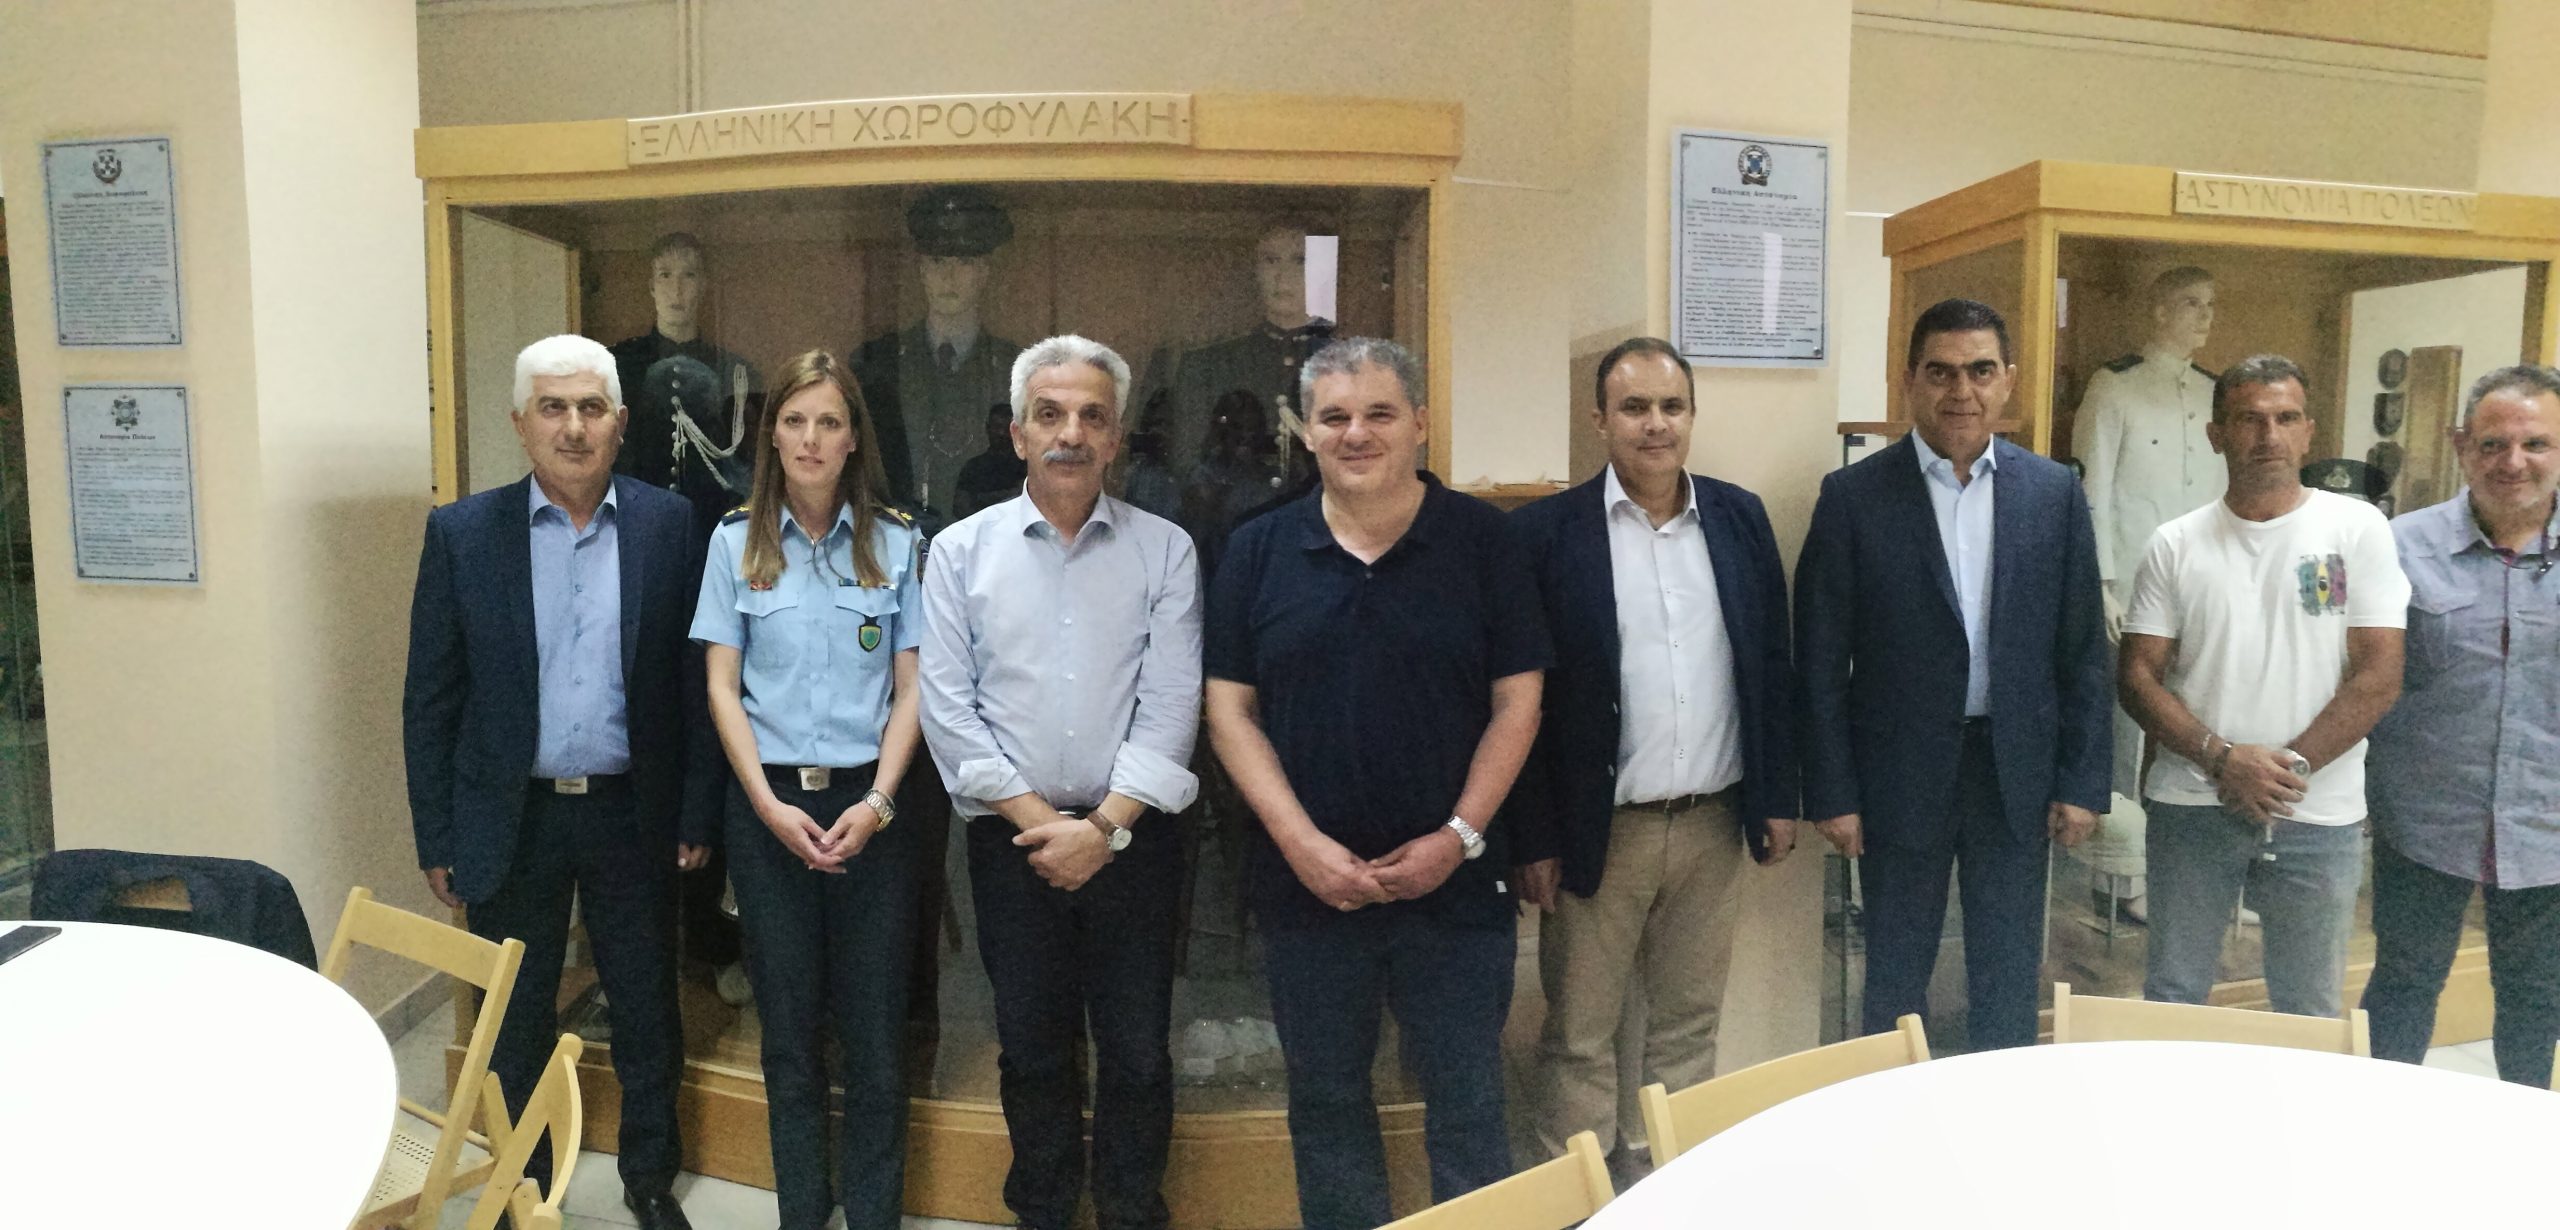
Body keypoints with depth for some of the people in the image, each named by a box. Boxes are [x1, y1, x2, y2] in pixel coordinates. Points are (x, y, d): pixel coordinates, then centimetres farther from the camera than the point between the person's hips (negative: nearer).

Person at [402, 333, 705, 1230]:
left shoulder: (669, 525, -3)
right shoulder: (462, 532, -3)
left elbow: (693, 681, -2)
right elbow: (430, 700, 0)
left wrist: (695, 813, -3)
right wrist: (435, 838, -1)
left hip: (632, 817, 0)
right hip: (512, 820, 0)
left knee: (647, 1016, 13)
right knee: (516, 1023, 15)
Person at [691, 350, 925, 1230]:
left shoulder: (895, 543, 1)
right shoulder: (736, 543, 3)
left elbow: (911, 688, 1)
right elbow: (722, 686, 2)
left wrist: (876, 803, -10)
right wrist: (770, 806, -8)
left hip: (869, 804, 0)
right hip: (769, 804, 1)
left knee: (875, 1027, 3)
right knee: (789, 1026, 11)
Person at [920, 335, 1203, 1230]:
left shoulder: (1164, 551, 0)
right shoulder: (961, 551, 2)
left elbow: (1170, 705, -5)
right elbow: (948, 708, -3)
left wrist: (1103, 826, -13)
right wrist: (1037, 818, -9)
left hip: (1130, 837, 0)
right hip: (1012, 839, 1)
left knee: (1138, 1050, 8)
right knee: (1032, 1048, 14)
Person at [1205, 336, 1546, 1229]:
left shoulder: (1482, 539, -2)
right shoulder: (1259, 550, 2)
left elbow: (1516, 702, -2)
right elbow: (1231, 707, 1)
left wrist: (1459, 836, -10)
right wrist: (1300, 841, -9)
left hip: (1453, 881, -1)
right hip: (1305, 881, 2)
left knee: (1469, 1108, 8)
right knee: (1325, 1104, 16)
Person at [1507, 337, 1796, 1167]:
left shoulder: (1739, 517, 4)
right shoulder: (1546, 532, -8)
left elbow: (1771, 667, 10)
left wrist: (1778, 798, 8)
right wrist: (1533, 841, -8)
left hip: (1715, 824, 4)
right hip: (1598, 832, -3)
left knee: (1691, 1026, 16)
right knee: (1580, 1039, 8)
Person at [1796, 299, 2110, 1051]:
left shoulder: (2054, 492, 2)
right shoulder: (1853, 496, -6)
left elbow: (2083, 650, 5)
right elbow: (1821, 660, -5)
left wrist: (2082, 781, 1)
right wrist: (1832, 792, -7)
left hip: (2017, 770, 2)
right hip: (1900, 772, -2)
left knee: (2009, 982, 14)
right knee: (1895, 978, 12)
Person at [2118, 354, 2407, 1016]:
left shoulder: (2357, 529, 0)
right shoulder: (2175, 545, 3)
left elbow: (2379, 675, -5)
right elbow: (2138, 676, 0)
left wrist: (2288, 767, -12)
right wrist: (2222, 759, -13)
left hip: (2317, 815, -1)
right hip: (2190, 806, 1)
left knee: (2308, 1011, 11)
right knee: (2171, 998, 11)